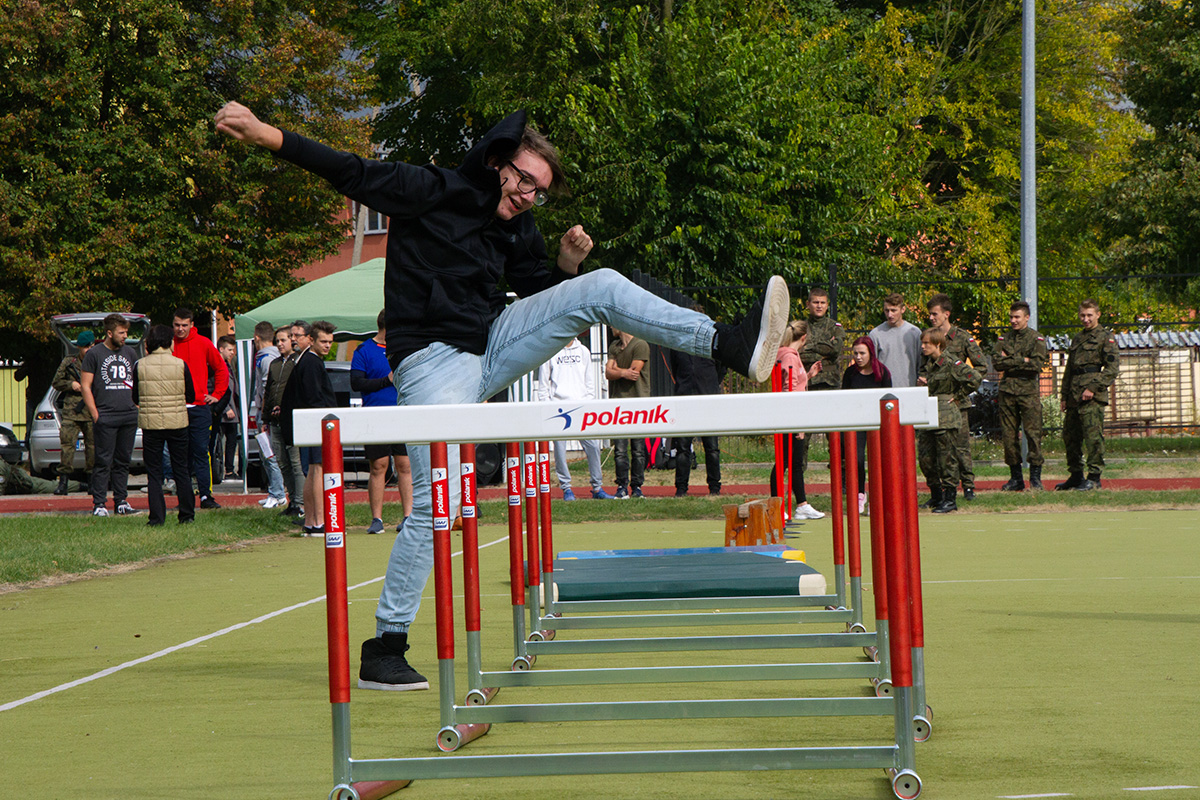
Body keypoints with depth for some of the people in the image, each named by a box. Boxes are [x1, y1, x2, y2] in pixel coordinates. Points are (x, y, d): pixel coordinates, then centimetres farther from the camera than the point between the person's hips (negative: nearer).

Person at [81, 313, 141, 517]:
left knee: (123, 461, 8)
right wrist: (95, 414, -8)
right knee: (103, 462, -7)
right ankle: (99, 504, -5)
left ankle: (121, 501, 14)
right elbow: (86, 386, -2)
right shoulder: (94, 354, 0)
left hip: (129, 416, 5)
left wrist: (137, 407, 11)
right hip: (105, 417, -5)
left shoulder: (130, 353, 15)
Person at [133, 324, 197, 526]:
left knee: (154, 473, 5)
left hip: (150, 423, 0)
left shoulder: (140, 366, -3)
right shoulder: (180, 365, -5)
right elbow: (191, 397, 3)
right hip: (177, 423, 0)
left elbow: (136, 398, 4)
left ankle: (157, 517, -1)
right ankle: (187, 514, 13)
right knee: (181, 470, 11)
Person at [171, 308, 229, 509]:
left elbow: (221, 369, 14)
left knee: (201, 452, -2)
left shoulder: (203, 344, 5)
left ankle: (205, 495, -1)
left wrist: (216, 395, 7)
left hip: (199, 407, 0)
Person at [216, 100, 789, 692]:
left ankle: (729, 346, -9)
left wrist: (567, 265, -1)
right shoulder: (430, 193, -7)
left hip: (495, 345, 6)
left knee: (602, 288, -7)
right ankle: (384, 650, -5)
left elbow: (544, 302, 20)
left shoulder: (518, 232, 10)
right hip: (434, 361, -6)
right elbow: (350, 173, -12)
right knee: (438, 503, -14)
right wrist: (263, 133, -22)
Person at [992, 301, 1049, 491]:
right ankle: (1016, 477, 10)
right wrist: (1023, 361, -8)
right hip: (1007, 391, 4)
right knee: (1009, 435, 3)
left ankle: (1035, 477, -2)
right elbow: (996, 363, 1)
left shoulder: (1037, 339, 4)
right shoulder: (1004, 338, 14)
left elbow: (1037, 365, -10)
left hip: (1028, 391, -4)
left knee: (1033, 433, -8)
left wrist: (1010, 361, -6)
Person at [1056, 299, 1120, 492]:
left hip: (1093, 397, -8)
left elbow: (1112, 368, -10)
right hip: (1074, 396, 8)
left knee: (1093, 436, -9)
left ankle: (1094, 477, -5)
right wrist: (1064, 396, 19)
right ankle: (1076, 475, 20)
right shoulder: (1077, 339, 22)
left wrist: (1093, 388, -17)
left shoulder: (1106, 337, -1)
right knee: (1070, 436, 9)